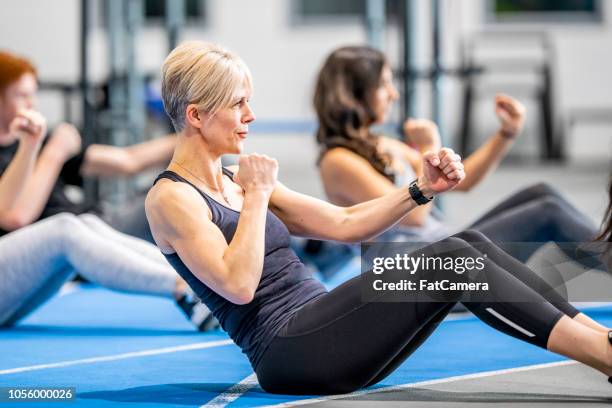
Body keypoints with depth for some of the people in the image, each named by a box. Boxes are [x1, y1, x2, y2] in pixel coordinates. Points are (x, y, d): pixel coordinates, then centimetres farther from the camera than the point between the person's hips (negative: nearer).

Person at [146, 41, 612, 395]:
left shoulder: (234, 181, 20)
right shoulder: (170, 198, -5)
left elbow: (345, 223, 19)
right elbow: (238, 285, -20)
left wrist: (422, 189, 7)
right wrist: (257, 196, -11)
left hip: (318, 334, 9)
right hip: (289, 354, -9)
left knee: (468, 244, -9)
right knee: (452, 258, -22)